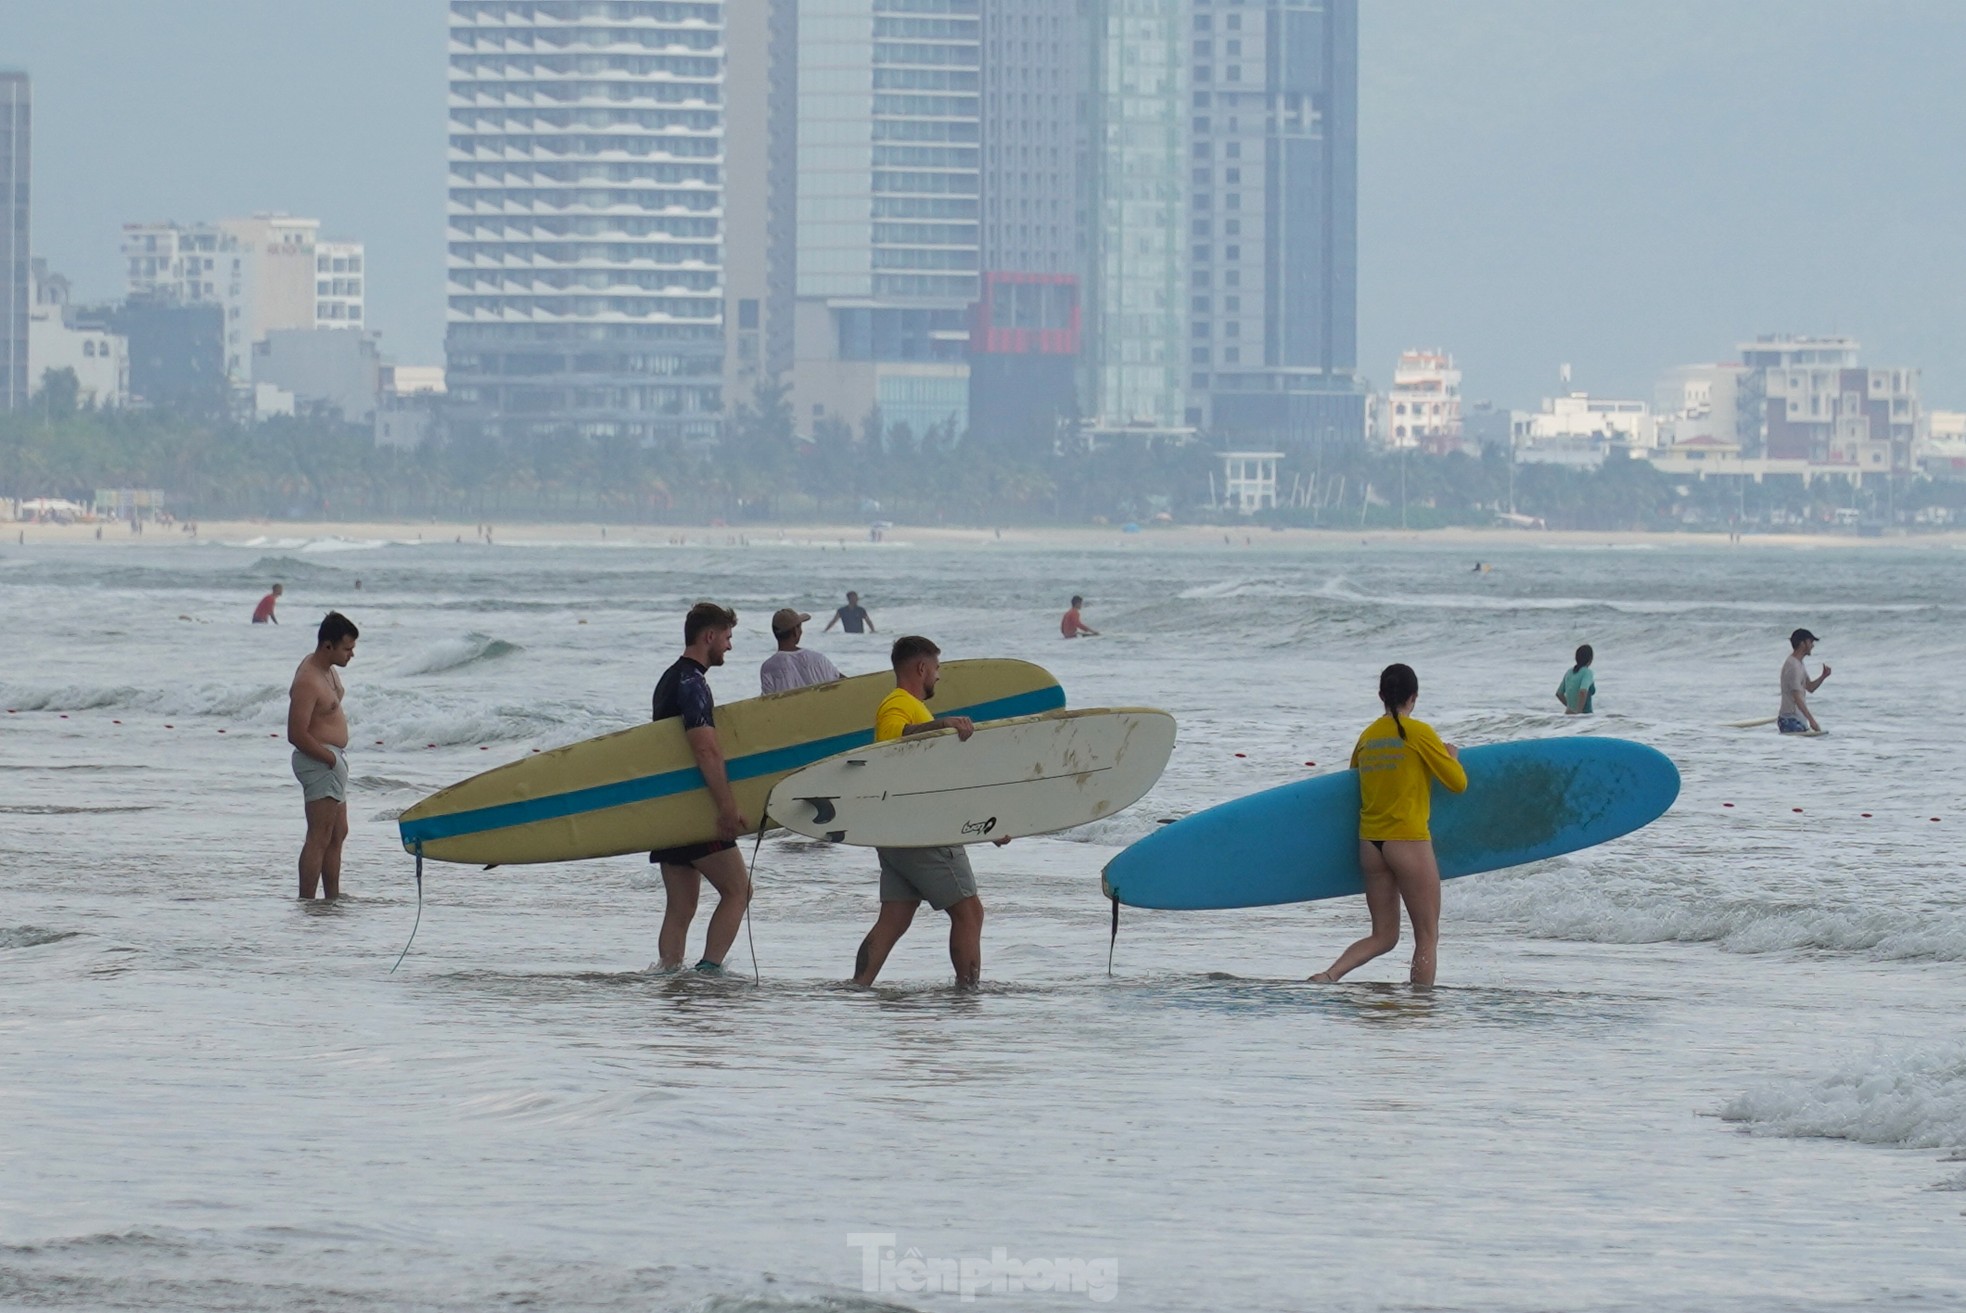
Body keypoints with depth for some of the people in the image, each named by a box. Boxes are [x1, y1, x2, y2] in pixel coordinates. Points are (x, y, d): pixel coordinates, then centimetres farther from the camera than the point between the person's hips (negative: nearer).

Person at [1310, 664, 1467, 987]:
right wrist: (1452, 755, 15)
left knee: (1383, 936, 12)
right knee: (1427, 936, 4)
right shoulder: (1418, 733, -8)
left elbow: (1354, 778, 23)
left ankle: (1328, 975, -7)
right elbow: (1458, 782, -6)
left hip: (1369, 842, 6)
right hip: (1408, 840, -6)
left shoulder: (1367, 737, 8)